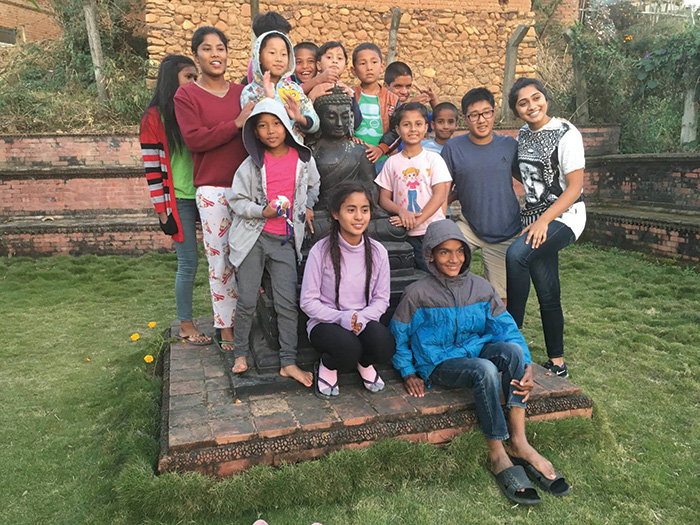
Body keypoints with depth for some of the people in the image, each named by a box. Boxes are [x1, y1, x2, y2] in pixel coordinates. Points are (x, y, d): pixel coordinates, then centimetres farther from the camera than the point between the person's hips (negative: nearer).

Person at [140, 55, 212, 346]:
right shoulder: (154, 118, -3)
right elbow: (152, 169, -7)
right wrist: (162, 213, -10)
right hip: (179, 201, -5)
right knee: (188, 264, -1)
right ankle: (186, 325, 14)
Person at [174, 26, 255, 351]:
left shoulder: (241, 92, 14)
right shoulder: (186, 95, 3)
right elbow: (194, 139, -10)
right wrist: (236, 123, -15)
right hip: (213, 190, -3)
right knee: (221, 259, 1)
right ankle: (226, 327, 15)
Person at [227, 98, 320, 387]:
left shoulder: (303, 158, 3)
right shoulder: (251, 164, -4)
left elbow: (313, 185, 23)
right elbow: (235, 200, -1)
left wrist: (308, 207, 9)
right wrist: (264, 211, -15)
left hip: (285, 240, 2)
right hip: (253, 237, -1)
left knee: (287, 303, -1)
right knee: (247, 300, 3)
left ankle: (288, 363, 7)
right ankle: (240, 353, 23)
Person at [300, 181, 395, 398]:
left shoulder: (377, 252, -2)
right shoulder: (321, 251, -11)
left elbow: (382, 299, 3)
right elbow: (308, 302, -8)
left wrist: (362, 317, -17)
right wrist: (341, 317, -21)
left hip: (364, 321, 3)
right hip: (325, 322, -2)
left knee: (385, 346, -29)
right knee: (348, 348, -34)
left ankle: (364, 363, 10)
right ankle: (327, 366, 4)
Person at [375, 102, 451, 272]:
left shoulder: (434, 159, 4)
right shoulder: (392, 162, 9)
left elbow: (440, 195, -5)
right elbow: (384, 198, 6)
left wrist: (416, 220, -16)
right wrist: (402, 211, -15)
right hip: (406, 234, 1)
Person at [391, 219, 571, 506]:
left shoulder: (481, 287, 3)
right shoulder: (417, 294, -6)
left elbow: (505, 327, -3)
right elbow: (397, 336, 3)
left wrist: (527, 367, -17)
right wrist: (408, 373, -3)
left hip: (475, 350, 4)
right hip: (439, 363, -4)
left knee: (512, 349, -28)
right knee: (485, 370, -34)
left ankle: (519, 441, -23)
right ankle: (497, 454, -18)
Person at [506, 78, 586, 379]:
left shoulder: (566, 134, -9)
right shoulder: (523, 135, 11)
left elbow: (574, 189, -14)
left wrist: (543, 221, -22)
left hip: (564, 216, -7)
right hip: (534, 218, 7)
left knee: (516, 254, -32)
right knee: (547, 294, 8)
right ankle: (557, 364, 18)